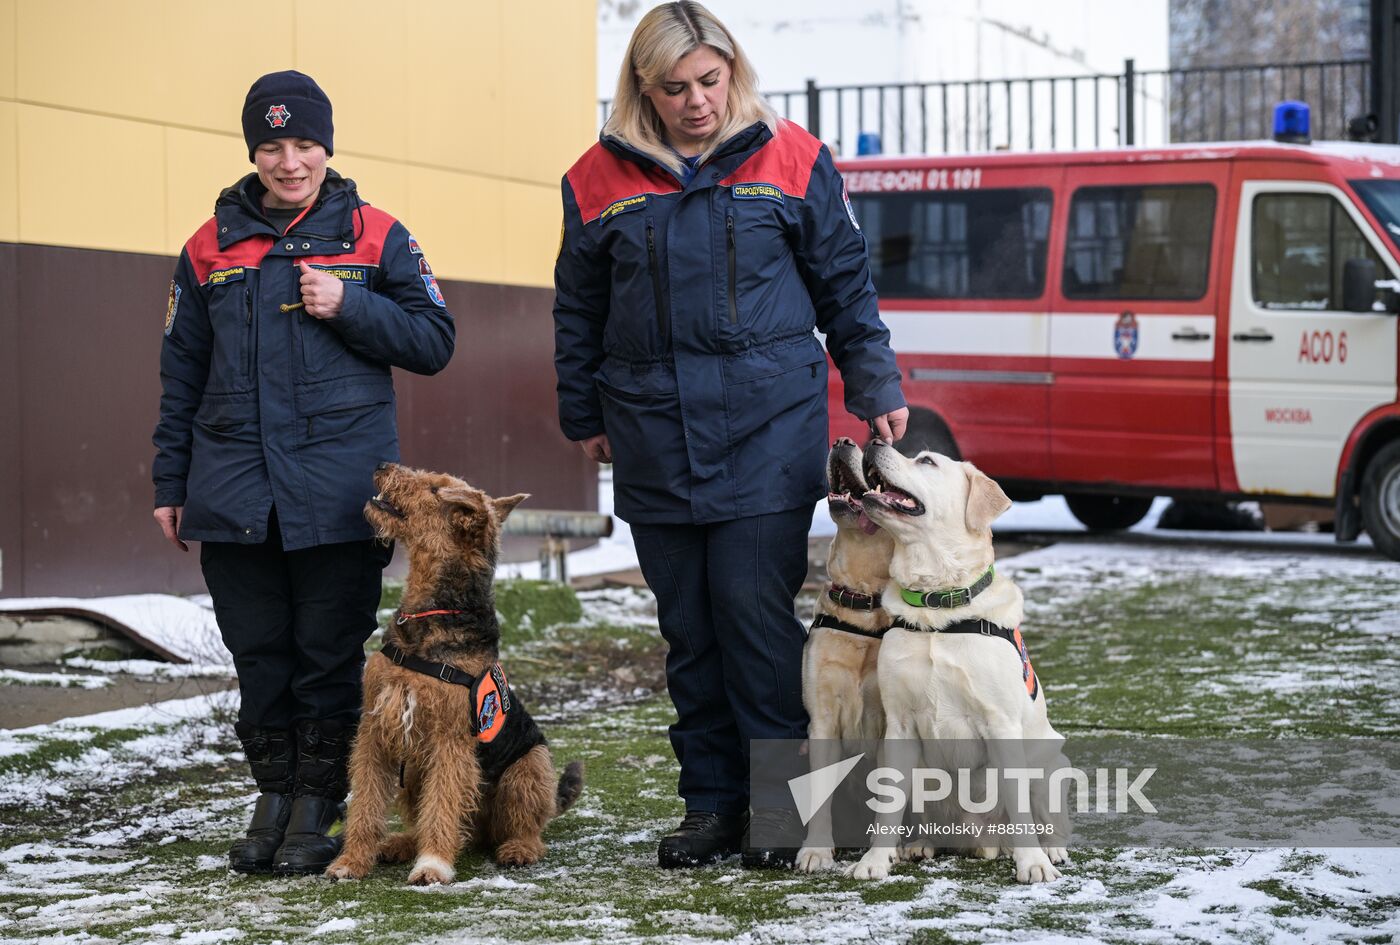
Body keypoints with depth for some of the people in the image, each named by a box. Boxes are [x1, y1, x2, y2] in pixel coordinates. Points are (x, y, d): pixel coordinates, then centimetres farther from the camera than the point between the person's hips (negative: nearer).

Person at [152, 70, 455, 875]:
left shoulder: (375, 236, 3)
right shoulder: (212, 247, 10)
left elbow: (434, 342, 2)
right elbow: (182, 374, 14)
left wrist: (350, 308, -12)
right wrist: (171, 484, 11)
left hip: (338, 495, -2)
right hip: (234, 495, 2)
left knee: (330, 655, 2)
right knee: (258, 653, 7)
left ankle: (320, 808, 12)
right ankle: (275, 798, 20)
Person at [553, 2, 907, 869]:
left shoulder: (791, 161, 1)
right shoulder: (603, 179, 5)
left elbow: (846, 285, 8)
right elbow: (578, 310, 15)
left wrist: (876, 390, 6)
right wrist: (583, 416, 17)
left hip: (769, 432, -3)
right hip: (655, 440, 3)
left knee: (756, 609, -9)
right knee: (688, 627, 7)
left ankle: (781, 804, 3)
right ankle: (713, 804, 17)